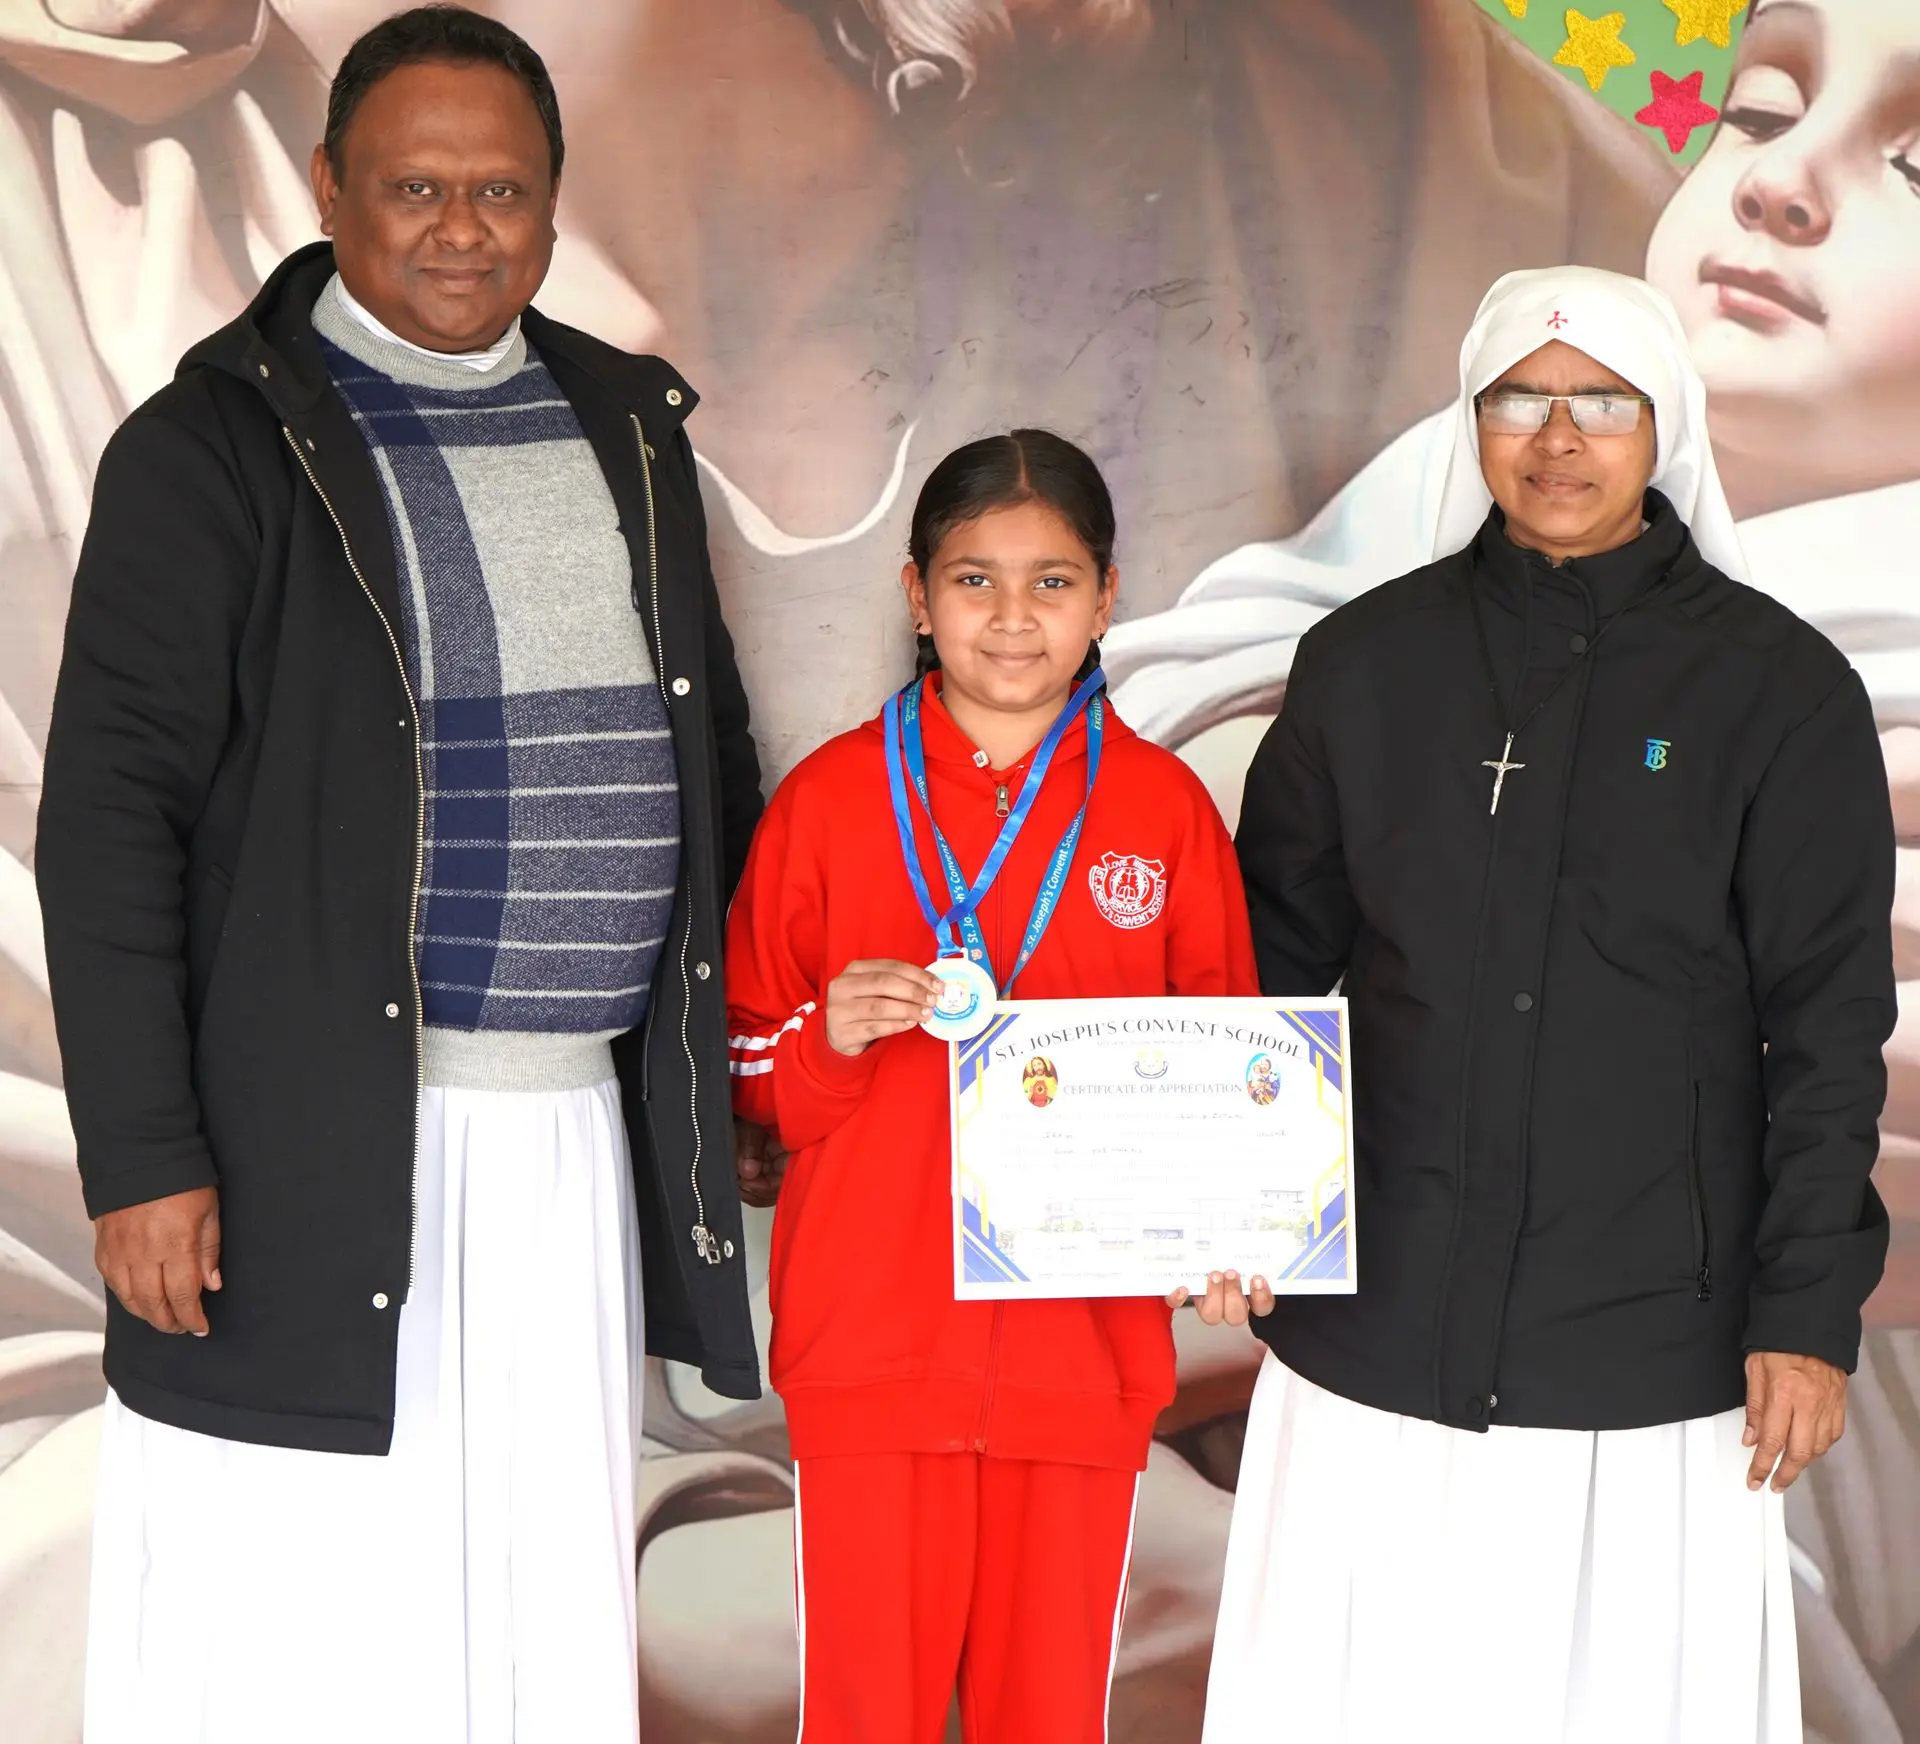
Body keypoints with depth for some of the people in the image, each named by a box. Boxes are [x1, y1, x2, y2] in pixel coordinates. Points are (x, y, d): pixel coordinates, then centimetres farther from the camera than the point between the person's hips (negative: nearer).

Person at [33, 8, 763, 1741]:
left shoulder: (630, 426, 13)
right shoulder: (213, 444, -4)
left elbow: (705, 755, 20)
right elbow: (111, 816, -9)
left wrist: (745, 1065, 15)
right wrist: (142, 1155, -14)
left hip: (579, 1142, 5)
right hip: (314, 1155, -5)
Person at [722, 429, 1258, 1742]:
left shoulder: (1166, 807, 4)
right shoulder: (832, 795, 2)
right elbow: (747, 1063, 7)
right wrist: (830, 1039, -13)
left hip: (1084, 1340, 1)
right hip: (869, 1341, 0)